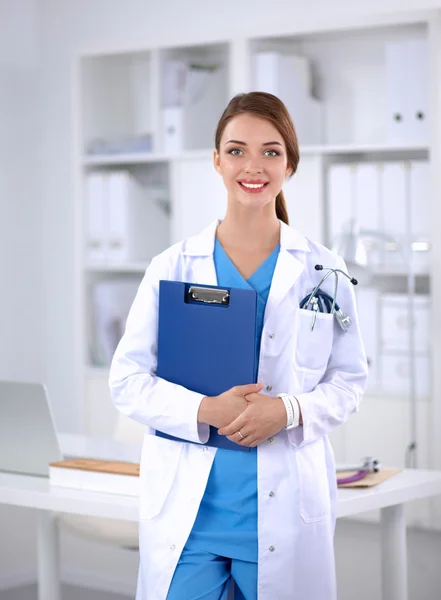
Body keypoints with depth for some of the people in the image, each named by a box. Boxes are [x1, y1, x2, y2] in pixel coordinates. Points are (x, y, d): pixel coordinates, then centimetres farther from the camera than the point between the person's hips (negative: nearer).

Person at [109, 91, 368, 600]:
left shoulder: (322, 271, 4)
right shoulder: (172, 268, 2)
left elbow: (349, 380, 6)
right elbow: (126, 380, 1)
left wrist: (288, 410, -14)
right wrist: (203, 411, -16)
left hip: (285, 507, 1)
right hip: (187, 506, 0)